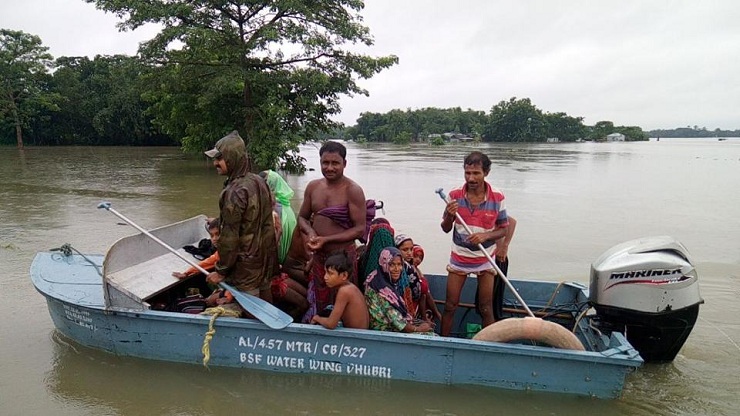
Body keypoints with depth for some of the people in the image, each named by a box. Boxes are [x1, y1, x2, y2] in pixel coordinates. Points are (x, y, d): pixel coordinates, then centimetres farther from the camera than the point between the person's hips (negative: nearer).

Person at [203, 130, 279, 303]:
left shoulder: (234, 192, -23)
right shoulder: (259, 181, 1)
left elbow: (229, 237, -20)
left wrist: (221, 270, -10)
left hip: (246, 265, -8)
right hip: (266, 259, 8)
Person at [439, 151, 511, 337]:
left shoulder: (497, 198, -12)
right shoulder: (455, 196, -11)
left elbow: (503, 229, -4)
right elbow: (446, 229, -3)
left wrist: (485, 235, -23)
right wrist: (449, 216, -25)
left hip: (485, 260, 0)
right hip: (459, 258, 1)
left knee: (486, 309, 8)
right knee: (450, 306, 9)